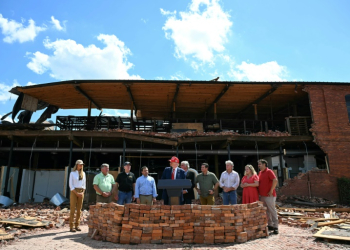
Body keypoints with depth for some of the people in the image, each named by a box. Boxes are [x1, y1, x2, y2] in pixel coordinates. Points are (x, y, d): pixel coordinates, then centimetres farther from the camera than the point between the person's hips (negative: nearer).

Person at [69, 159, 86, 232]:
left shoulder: (83, 173, 9)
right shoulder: (72, 173, -2)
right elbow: (71, 185, -6)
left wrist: (82, 193, 0)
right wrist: (76, 193, -11)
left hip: (81, 192, 4)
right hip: (74, 192, -4)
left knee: (79, 210, 6)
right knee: (73, 209, -3)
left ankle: (77, 225, 15)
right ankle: (71, 226, 5)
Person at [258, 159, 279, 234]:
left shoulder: (269, 171, -10)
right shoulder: (260, 172, 13)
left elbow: (275, 180, -20)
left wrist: (271, 190, -18)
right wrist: (259, 192, 14)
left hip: (269, 195, -8)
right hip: (262, 195, 8)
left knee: (272, 210, -2)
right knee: (266, 211, 13)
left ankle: (275, 227, 4)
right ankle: (270, 225, 22)